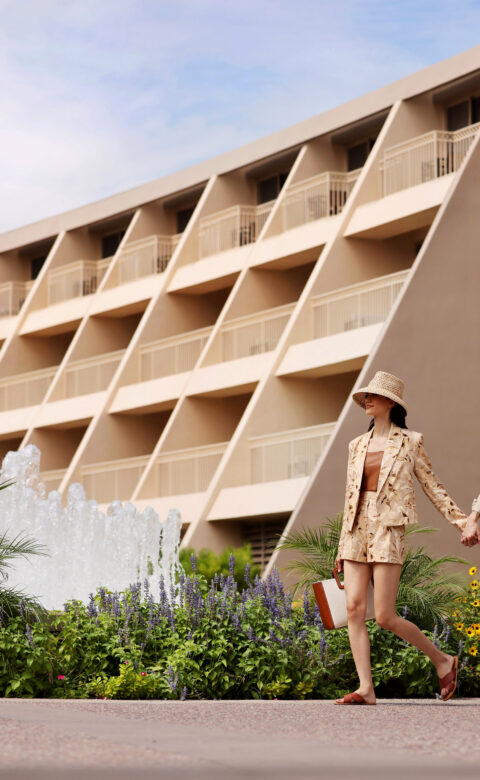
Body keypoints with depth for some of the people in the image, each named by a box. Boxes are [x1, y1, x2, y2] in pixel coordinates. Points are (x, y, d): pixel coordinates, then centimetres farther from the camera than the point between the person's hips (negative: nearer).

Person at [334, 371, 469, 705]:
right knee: (354, 608, -8)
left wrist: (461, 520, -5)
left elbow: (432, 485, 5)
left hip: (388, 530, -5)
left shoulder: (410, 442, 2)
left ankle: (443, 660, 11)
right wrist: (343, 547, 16)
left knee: (385, 616, -10)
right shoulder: (358, 445, 16)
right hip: (357, 530, 5)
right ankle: (366, 688, -6)